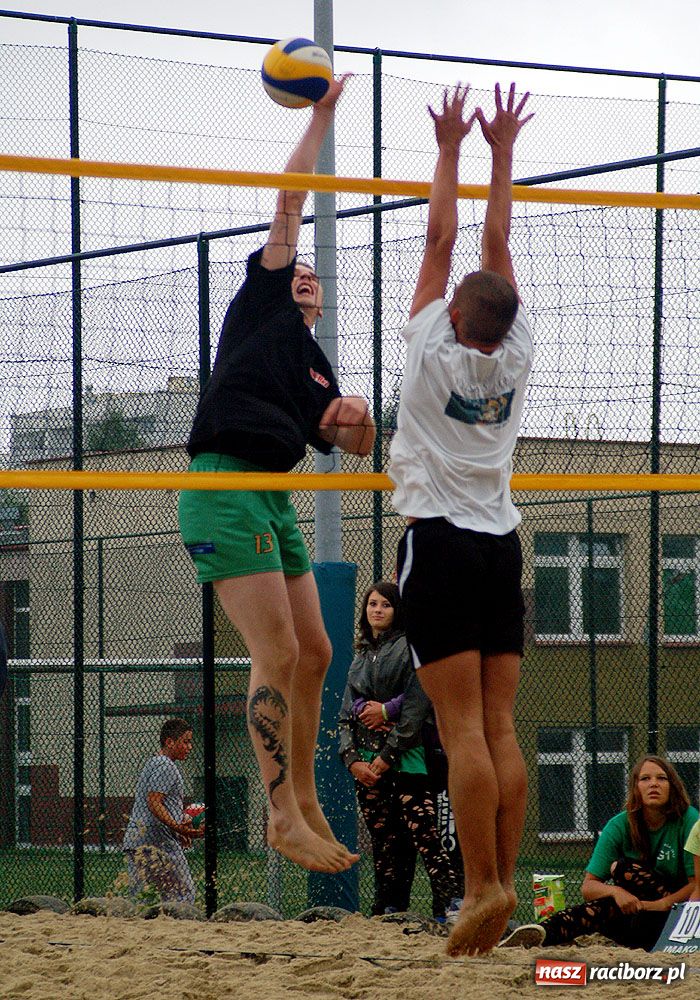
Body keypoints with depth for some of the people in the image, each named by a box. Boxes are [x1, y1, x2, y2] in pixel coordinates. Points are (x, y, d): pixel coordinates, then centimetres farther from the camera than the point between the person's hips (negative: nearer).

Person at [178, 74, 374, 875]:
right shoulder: (261, 302, 9)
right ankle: (282, 816, -12)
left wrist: (356, 418, -3)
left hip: (273, 500, 8)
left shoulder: (317, 371, 25)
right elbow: (288, 203, 7)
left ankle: (305, 802, 18)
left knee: (312, 652, 8)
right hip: (224, 486, -8)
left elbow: (355, 444, 19)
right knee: (277, 653, -13)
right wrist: (319, 118, 9)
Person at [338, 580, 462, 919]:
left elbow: (417, 707, -8)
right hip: (367, 761, 6)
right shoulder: (361, 657, 21)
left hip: (405, 759, -6)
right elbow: (346, 715, 17)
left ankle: (450, 904, -24)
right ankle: (388, 910, 4)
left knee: (423, 834, -17)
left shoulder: (408, 647, 1)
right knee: (383, 841, 4)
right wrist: (352, 759, 0)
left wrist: (388, 756, -12)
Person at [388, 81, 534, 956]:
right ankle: (502, 884, -1)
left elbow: (442, 239, 0)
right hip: (500, 545, 5)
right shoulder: (515, 357, 3)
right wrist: (501, 154, 16)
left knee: (463, 727, -11)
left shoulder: (434, 348, -7)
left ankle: (484, 886, -17)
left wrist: (451, 149, 9)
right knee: (499, 727, 2)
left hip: (440, 543, -5)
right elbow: (497, 246, 10)